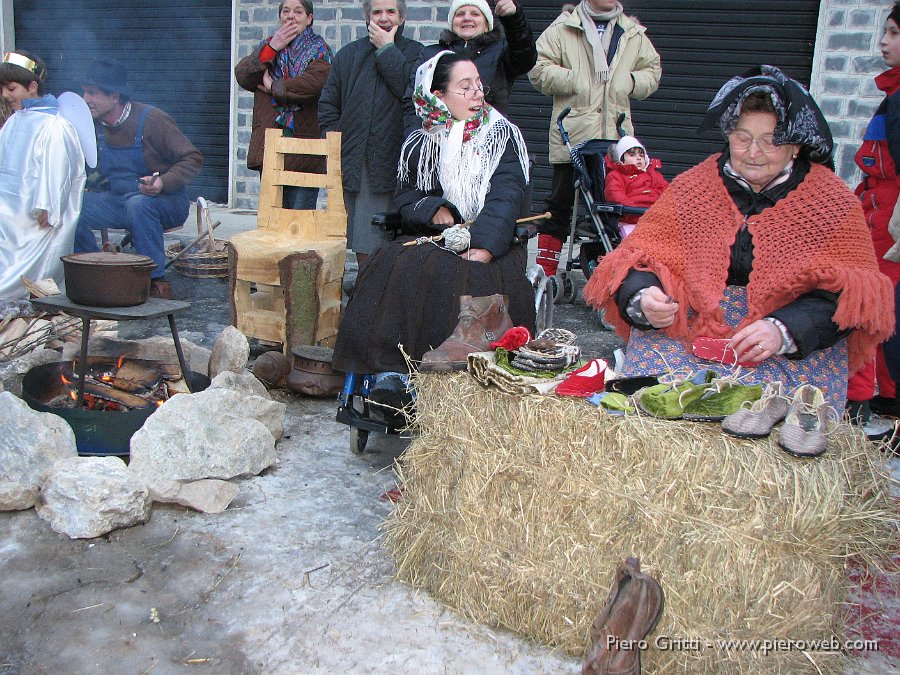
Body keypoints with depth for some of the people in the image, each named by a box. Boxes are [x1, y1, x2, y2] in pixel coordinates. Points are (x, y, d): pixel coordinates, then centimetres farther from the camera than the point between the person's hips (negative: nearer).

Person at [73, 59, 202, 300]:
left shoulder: (152, 119, -14)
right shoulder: (95, 125, 4)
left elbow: (193, 159, -14)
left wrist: (163, 183, -30)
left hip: (165, 202, -6)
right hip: (117, 201, 6)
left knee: (138, 204, -39)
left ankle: (157, 281, -29)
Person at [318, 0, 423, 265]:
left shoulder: (416, 53, 7)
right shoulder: (348, 55, 16)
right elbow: (327, 106, 16)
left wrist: (387, 50, -5)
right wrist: (337, 149, 3)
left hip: (395, 163, -3)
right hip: (354, 164, 3)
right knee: (364, 245, 3)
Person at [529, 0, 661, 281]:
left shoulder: (633, 33, 15)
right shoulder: (564, 28, 4)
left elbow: (652, 70, 21)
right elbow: (538, 68, -2)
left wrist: (631, 82, 0)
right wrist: (575, 81, -12)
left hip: (615, 135, 3)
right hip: (572, 135, -3)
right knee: (560, 204, 1)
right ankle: (545, 273, 8)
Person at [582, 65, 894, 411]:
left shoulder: (831, 202, 6)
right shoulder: (691, 187, 11)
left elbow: (845, 292, -3)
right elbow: (641, 256, 5)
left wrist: (784, 330, -22)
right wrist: (643, 299, -19)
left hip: (799, 350, 0)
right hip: (684, 334, 1)